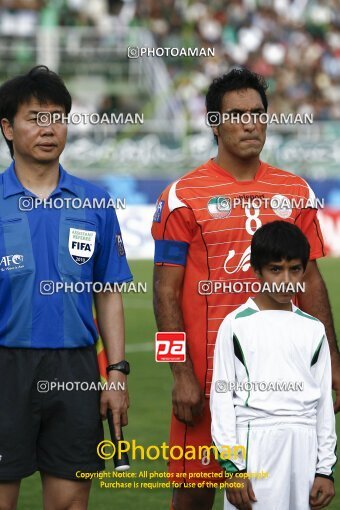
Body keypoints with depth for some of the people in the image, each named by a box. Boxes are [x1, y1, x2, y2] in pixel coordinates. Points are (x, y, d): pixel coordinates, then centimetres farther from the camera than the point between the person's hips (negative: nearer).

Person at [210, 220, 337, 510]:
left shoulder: (313, 330, 11)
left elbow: (324, 402, 13)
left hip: (304, 447, 3)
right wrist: (232, 466, -6)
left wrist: (326, 469, 8)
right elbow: (222, 397, 0)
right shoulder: (237, 325, 1)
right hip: (255, 445, -3)